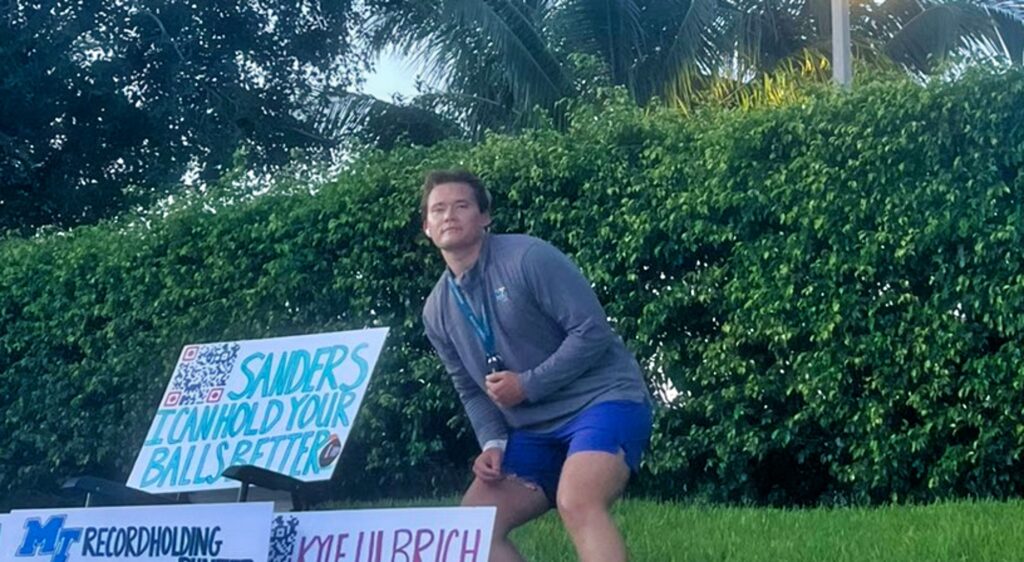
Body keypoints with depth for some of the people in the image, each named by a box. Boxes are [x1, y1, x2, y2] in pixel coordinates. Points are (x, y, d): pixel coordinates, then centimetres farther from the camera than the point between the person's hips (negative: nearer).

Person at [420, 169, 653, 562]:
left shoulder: (528, 257, -14)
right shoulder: (437, 311, 7)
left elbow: (592, 332, -17)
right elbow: (472, 390, 15)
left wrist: (527, 385, -18)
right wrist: (493, 443, -3)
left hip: (601, 401, -8)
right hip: (535, 429, 8)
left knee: (576, 502, -33)